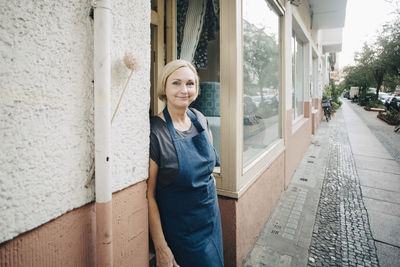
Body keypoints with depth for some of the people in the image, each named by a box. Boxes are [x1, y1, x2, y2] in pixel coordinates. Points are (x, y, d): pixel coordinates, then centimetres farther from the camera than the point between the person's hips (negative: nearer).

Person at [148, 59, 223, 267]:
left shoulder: (199, 119, -3)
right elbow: (149, 194, -19)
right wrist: (161, 247, -17)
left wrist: (207, 177, 8)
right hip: (179, 229, -5)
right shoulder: (155, 131, -22)